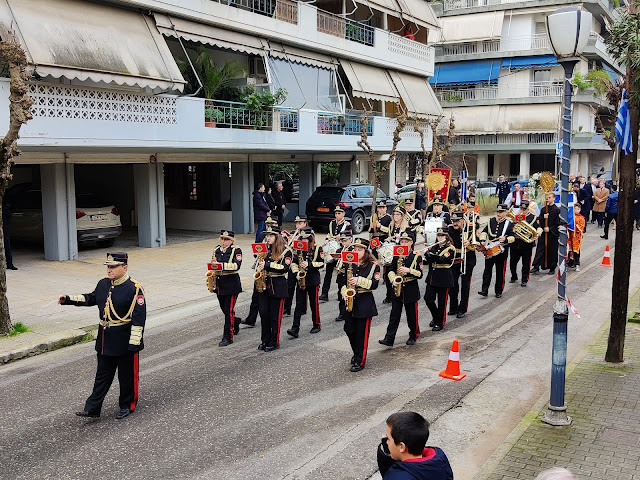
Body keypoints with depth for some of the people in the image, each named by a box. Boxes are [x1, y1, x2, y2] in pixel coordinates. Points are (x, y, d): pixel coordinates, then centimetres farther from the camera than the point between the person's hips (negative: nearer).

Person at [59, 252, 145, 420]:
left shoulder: (134, 289, -16)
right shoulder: (103, 283, 4)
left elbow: (139, 318, -18)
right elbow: (90, 298, 22)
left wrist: (134, 343, -20)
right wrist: (68, 299, 12)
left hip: (125, 341, -6)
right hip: (105, 340, 6)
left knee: (127, 375, 9)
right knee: (103, 374, 13)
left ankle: (127, 405, 26)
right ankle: (92, 408, 19)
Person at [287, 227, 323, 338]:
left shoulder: (317, 248, -3)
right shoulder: (299, 248, 9)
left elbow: (321, 263, -7)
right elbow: (294, 262, 13)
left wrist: (309, 264, -19)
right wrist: (296, 271, -5)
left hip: (313, 280, -3)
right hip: (301, 280, 3)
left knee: (314, 304, 7)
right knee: (299, 304, -2)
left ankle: (317, 325, 24)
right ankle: (295, 329, -7)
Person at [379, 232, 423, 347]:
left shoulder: (417, 256, -3)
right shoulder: (396, 255, 8)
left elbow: (420, 274, -8)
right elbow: (391, 270, 8)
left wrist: (409, 270, -23)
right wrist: (393, 279, -11)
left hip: (411, 290, -3)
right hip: (397, 289, 3)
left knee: (412, 315, 7)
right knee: (394, 314, 1)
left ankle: (413, 336, 26)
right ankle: (389, 339, -1)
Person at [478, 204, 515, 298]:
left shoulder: (509, 224, 0)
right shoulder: (491, 221, 9)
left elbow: (513, 237, -4)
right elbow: (484, 231, 15)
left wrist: (506, 239, -24)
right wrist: (482, 239, -3)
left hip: (501, 252, -2)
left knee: (500, 272, 6)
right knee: (487, 271, 2)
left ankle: (499, 291, 17)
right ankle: (484, 290, 4)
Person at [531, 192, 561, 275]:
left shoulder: (557, 210, -4)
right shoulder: (543, 209, 10)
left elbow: (557, 222, -7)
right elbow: (539, 221, 9)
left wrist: (550, 228, -13)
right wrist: (543, 218, -10)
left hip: (552, 233, -3)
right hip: (543, 232, 3)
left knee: (552, 251, 4)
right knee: (540, 249, -1)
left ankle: (552, 268, 15)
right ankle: (536, 267, -2)